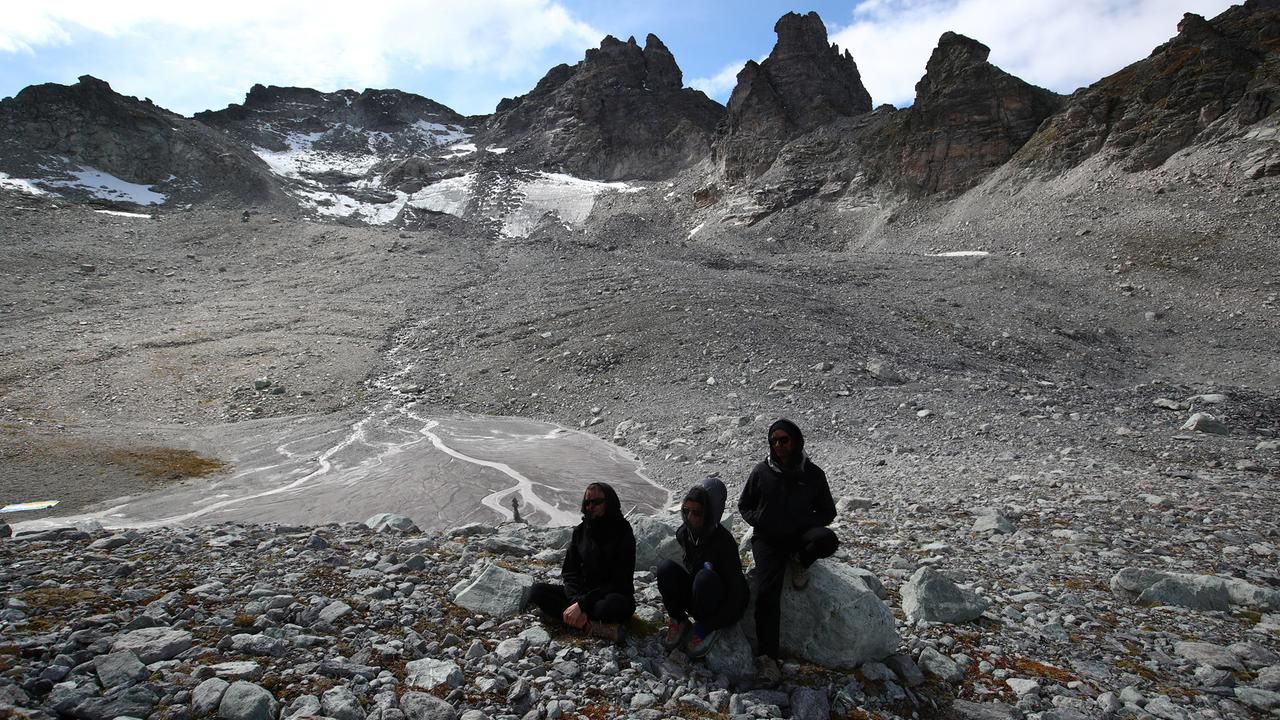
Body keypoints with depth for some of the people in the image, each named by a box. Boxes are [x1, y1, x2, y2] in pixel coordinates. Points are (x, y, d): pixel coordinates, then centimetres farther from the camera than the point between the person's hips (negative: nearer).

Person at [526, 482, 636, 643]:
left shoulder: (623, 533, -11)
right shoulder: (581, 531, 4)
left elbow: (619, 582, -16)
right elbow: (570, 572, 1)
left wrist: (582, 604, -22)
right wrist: (575, 600, -19)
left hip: (611, 595, -6)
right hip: (582, 593, 7)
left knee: (613, 605, -42)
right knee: (536, 591, -17)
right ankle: (595, 626, -27)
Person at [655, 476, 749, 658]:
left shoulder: (723, 541, -27)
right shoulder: (684, 533, -9)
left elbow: (737, 593, -25)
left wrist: (707, 626, -24)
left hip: (724, 607, -5)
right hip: (696, 599, 5)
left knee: (705, 577, -37)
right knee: (665, 567, -22)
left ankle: (706, 629, -11)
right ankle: (679, 621, -7)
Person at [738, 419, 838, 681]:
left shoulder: (813, 474, 1)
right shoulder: (761, 471, 1)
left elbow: (828, 511, 10)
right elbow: (744, 505, 12)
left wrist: (807, 525, -9)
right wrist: (759, 521, -8)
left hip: (800, 535, 1)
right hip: (767, 539, 0)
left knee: (827, 540, -34)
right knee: (767, 592, -21)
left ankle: (800, 562, -1)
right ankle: (767, 655, -11)